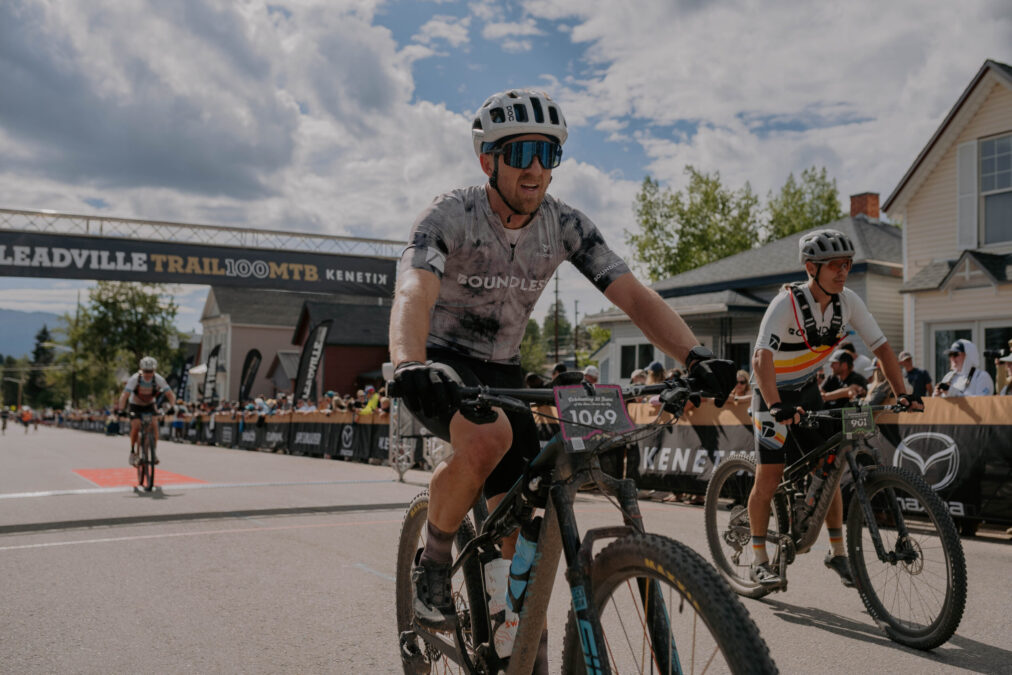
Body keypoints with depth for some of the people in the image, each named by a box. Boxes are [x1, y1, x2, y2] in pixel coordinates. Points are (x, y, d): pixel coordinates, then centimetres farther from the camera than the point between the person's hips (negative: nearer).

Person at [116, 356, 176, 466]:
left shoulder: (158, 379, -24)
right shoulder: (135, 379, -28)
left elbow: (170, 394, -24)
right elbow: (125, 395, -34)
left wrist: (172, 406, -41)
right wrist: (120, 409, -46)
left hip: (149, 405, 1)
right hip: (135, 405, -1)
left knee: (154, 424, -20)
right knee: (136, 426, -19)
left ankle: (154, 452, -8)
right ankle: (132, 452, 0)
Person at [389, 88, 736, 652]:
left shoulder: (565, 225, -8)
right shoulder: (450, 215, -20)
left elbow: (634, 294, -15)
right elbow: (414, 294, -38)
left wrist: (695, 355, -32)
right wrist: (410, 366, -59)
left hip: (503, 373, 4)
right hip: (441, 369, -4)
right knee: (490, 435, -37)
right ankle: (434, 561, -9)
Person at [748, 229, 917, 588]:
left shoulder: (848, 301, -11)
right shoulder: (787, 303, -28)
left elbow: (881, 347, -5)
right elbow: (761, 359, -38)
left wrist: (902, 394, -16)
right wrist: (777, 406, -51)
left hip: (808, 392, 5)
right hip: (774, 395, -5)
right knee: (769, 476, -7)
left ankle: (837, 552, 18)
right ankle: (759, 561, 5)